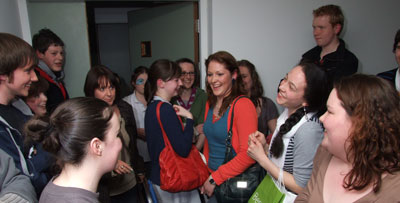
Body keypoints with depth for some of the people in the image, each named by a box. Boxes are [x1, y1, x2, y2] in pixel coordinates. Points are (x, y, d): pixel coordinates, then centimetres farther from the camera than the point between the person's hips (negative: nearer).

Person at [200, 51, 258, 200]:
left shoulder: (243, 105, -18)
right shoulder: (210, 104, 5)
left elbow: (248, 155, -23)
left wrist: (215, 179, -17)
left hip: (233, 183, -6)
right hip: (211, 181, 6)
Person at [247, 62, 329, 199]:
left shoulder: (308, 130, -26)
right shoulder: (288, 113, -2)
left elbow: (301, 187, -19)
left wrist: (262, 158, -18)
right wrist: (264, 146, -9)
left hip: (290, 197, -6)